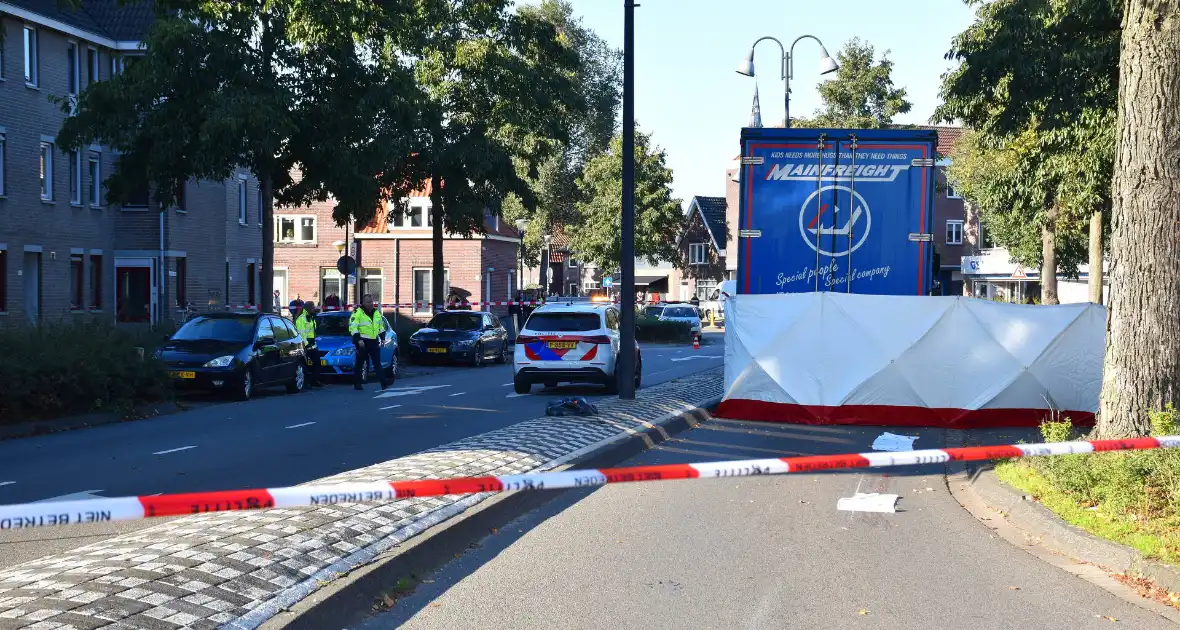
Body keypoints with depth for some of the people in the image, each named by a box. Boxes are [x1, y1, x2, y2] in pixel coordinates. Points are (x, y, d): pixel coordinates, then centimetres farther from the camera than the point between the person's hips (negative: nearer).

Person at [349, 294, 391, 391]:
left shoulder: (376, 313, 13)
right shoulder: (357, 313, -8)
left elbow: (381, 326, 24)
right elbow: (353, 328, -14)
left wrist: (382, 338, 16)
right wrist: (358, 340, -21)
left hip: (374, 342, 5)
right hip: (363, 342, -5)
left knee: (377, 363, 2)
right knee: (359, 363, 2)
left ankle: (384, 382, -5)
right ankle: (356, 383, 10)